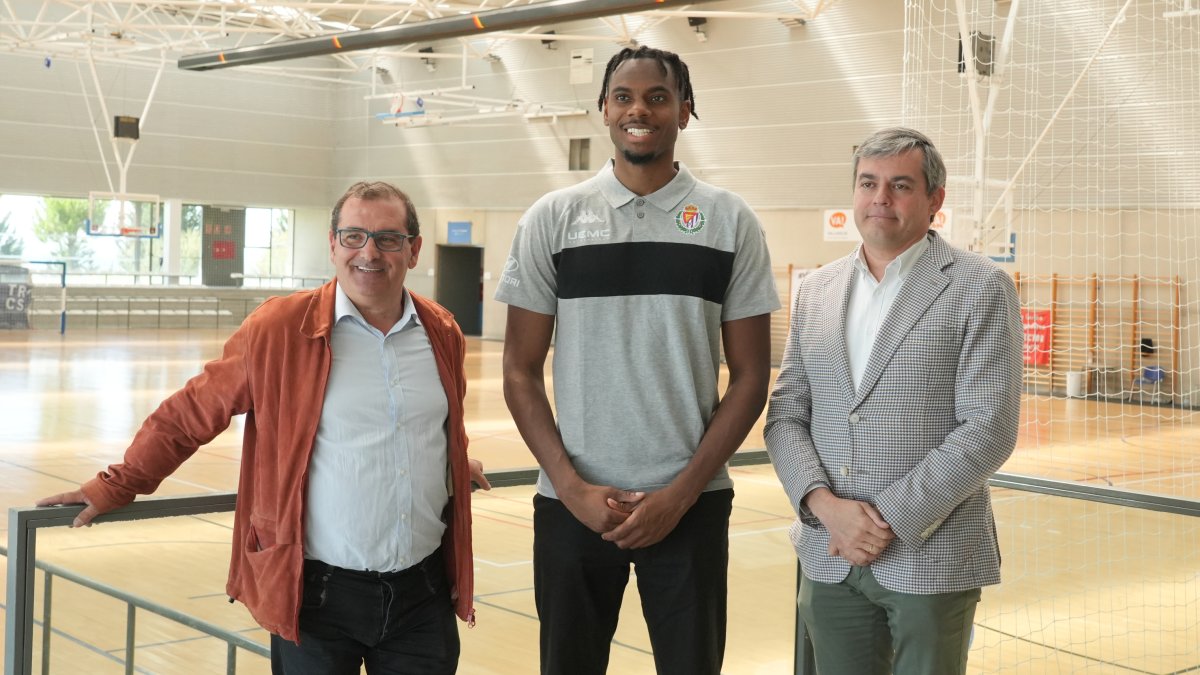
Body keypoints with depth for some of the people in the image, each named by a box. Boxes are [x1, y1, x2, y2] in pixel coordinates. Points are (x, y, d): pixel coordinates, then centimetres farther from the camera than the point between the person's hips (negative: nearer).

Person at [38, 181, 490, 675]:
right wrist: (115, 487, 5)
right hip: (317, 595, -3)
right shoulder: (278, 328, -7)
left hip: (424, 592, 3)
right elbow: (191, 413, 1)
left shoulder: (443, 334, 5)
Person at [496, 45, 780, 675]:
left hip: (690, 504, 0)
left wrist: (681, 494, -7)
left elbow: (750, 377, 1)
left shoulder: (730, 222, 1)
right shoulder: (553, 219, 1)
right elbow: (520, 371, 2)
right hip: (572, 504, 1)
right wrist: (571, 486, -8)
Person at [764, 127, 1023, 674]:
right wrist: (826, 505, -10)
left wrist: (890, 520, -14)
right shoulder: (817, 290, 11)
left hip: (931, 559, -4)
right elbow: (785, 415, 7)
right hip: (830, 559, 4)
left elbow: (989, 428, -11)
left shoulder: (980, 289, -4)